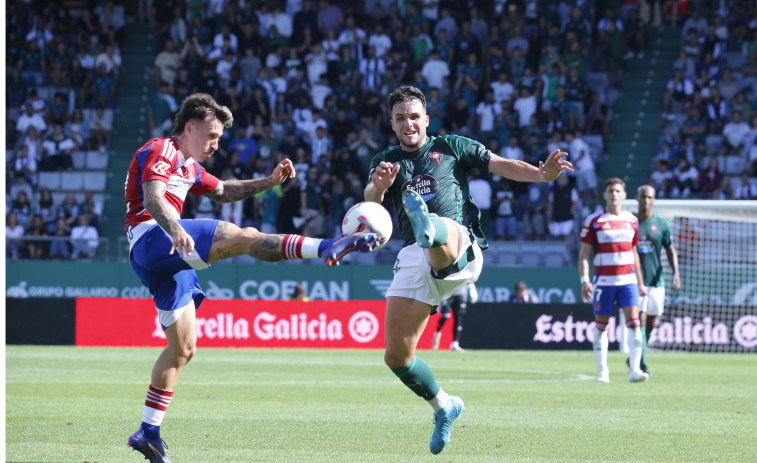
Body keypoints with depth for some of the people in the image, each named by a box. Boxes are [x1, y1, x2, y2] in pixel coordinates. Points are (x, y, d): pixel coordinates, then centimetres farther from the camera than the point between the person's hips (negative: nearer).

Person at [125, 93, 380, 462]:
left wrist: (270, 181, 26)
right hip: (150, 238, -10)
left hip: (167, 256, 10)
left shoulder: (188, 165, 28)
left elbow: (223, 192, 40)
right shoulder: (161, 151, -4)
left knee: (183, 349, 9)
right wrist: (175, 230, -42)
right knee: (245, 237, -23)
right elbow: (152, 199, -22)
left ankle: (148, 432, 10)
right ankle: (326, 247, -37)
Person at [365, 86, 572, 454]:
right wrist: (379, 186, -26)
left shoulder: (450, 147, 16)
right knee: (396, 356, -1)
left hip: (460, 253, -3)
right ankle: (444, 406, 21)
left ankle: (429, 230, -77)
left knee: (442, 228, -41)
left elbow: (500, 165, 7)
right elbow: (369, 200, -1)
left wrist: (541, 174, -12)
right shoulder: (386, 162, 19)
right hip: (413, 259, 3)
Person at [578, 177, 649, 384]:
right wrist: (584, 280, -13)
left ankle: (634, 370, -15)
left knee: (633, 322, -12)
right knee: (601, 326, 2)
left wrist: (640, 282, 20)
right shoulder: (594, 221, 0)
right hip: (603, 280, -2)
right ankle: (602, 371, 12)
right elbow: (584, 253, -1)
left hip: (627, 280, 2)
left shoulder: (632, 221, 11)